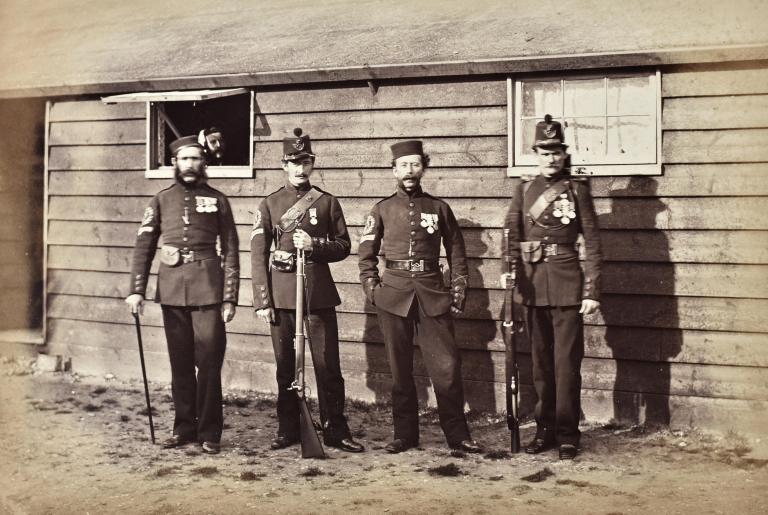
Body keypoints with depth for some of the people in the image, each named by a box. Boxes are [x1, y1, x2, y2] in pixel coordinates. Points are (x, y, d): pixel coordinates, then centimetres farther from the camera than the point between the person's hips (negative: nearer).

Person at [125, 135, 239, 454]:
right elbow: (144, 246, 7)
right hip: (172, 291, 2)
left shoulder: (217, 200, 5)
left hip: (207, 290, -2)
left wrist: (229, 297, -4)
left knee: (209, 362, -2)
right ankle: (184, 428, 20)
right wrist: (136, 290, -2)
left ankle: (209, 433, 7)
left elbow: (230, 251, 2)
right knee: (180, 363, 9)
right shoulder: (162, 200, 10)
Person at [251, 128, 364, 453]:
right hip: (281, 292, 1)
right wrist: (262, 301, -4)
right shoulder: (269, 205, 6)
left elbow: (343, 246, 8)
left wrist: (314, 246, -12)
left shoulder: (327, 202, 7)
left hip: (319, 292, 0)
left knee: (327, 364, -1)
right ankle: (287, 430, 18)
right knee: (285, 365, 7)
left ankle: (335, 430, 8)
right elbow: (258, 255, 2)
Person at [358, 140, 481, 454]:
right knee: (400, 369, 5)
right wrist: (372, 288, -1)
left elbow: (456, 252, 11)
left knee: (447, 366, -2)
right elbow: (366, 253, 10)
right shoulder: (382, 210, 7)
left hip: (432, 293, 0)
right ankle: (405, 435, 15)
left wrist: (459, 291, 4)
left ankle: (457, 435, 8)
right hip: (394, 294, 0)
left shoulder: (438, 208, 8)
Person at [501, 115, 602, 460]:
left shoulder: (577, 189, 1)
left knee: (567, 361, -1)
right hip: (533, 284, 3)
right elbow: (512, 233, 0)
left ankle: (567, 435, 8)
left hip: (567, 283, -3)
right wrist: (508, 269, -18)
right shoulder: (524, 190, 9)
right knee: (541, 361, 10)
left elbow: (592, 242, -2)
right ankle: (545, 429, 20)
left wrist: (592, 290, -8)